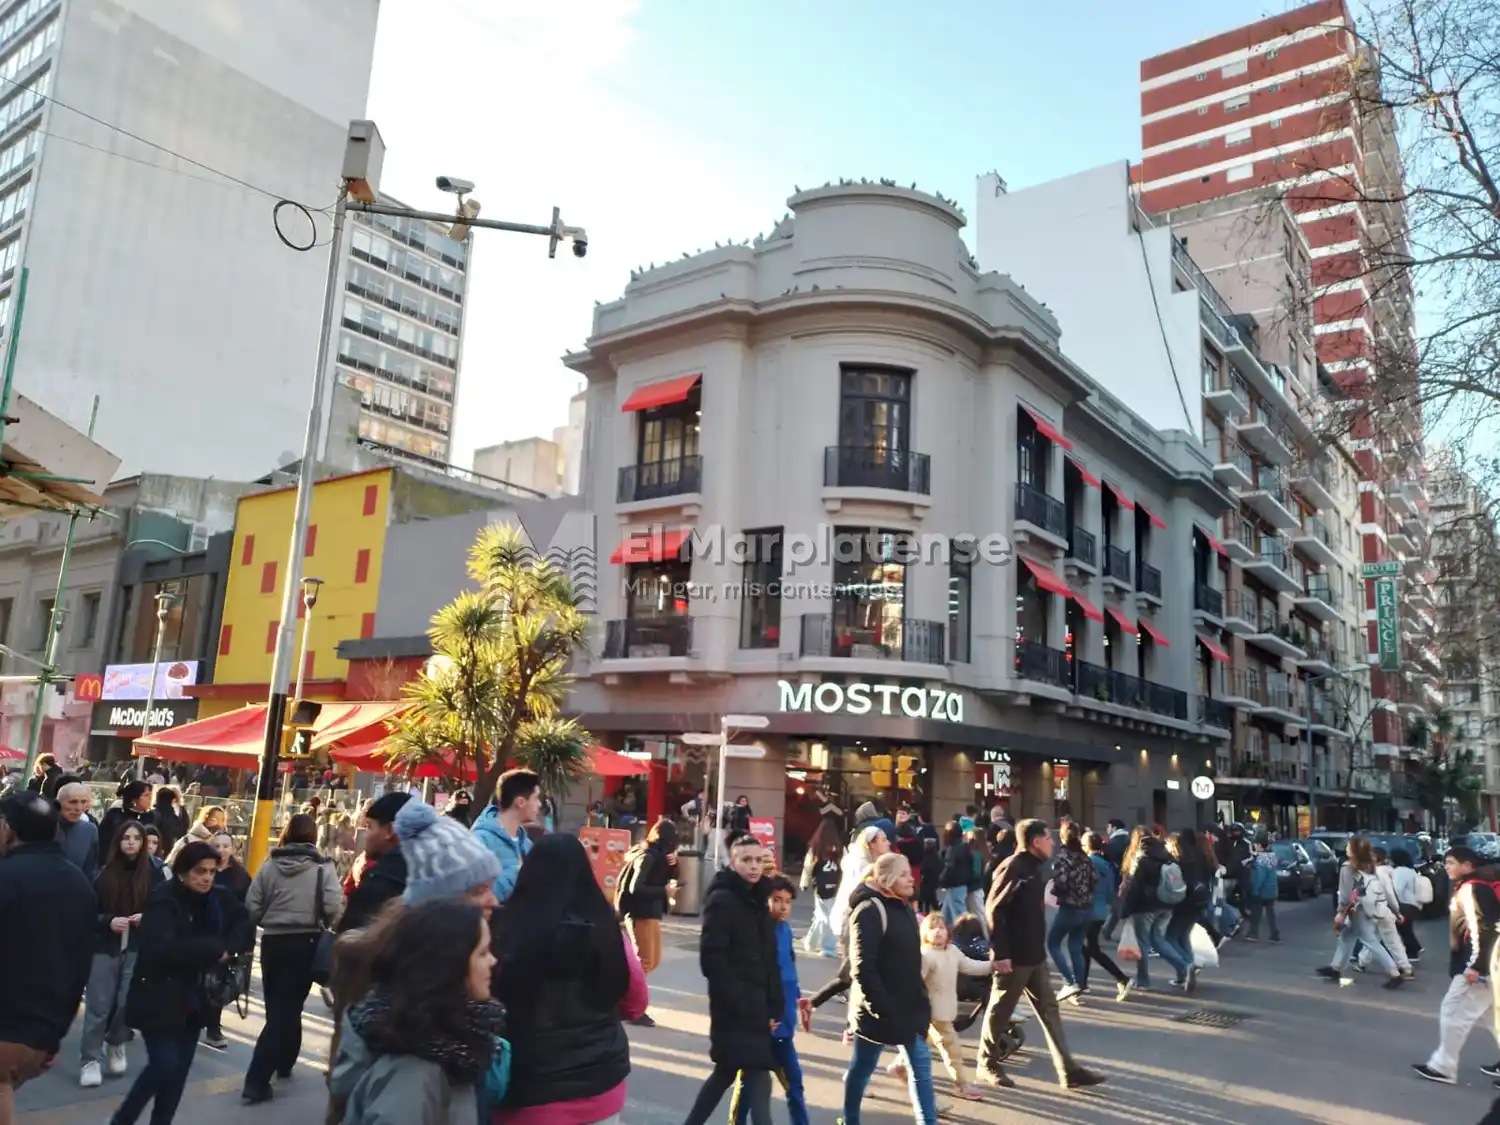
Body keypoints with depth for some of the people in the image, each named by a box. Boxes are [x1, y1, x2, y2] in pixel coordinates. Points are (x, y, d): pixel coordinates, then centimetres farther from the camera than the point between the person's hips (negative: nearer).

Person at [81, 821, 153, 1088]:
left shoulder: (152, 873, 1)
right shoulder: (105, 872, -1)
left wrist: (146, 917, -13)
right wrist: (109, 921, -15)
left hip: (138, 948, 0)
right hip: (105, 946, 0)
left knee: (129, 1001, 0)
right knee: (98, 1005, 1)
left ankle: (117, 1045, 27)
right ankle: (91, 1059, 12)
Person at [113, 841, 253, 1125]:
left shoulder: (218, 899, 0)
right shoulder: (164, 902, -18)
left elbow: (245, 927, 5)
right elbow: (160, 949, -31)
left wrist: (227, 948, -15)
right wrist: (213, 949, -27)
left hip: (194, 1000, 6)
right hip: (159, 1000, -6)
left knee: (179, 1070, 9)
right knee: (165, 1067, -7)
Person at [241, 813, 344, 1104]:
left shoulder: (270, 864, -1)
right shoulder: (322, 868, -8)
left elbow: (252, 906, -2)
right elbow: (334, 908, -16)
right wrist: (323, 926, 6)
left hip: (272, 942, 3)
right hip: (305, 944, -3)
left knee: (278, 1007, 19)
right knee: (286, 1008, 1)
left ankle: (283, 1063, 34)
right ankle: (256, 1081, -4)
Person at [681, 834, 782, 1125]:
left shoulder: (758, 900, 11)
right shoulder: (722, 899, -13)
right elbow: (712, 959, -19)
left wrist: (774, 1007, 7)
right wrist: (741, 1003, -19)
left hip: (757, 1006, 8)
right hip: (735, 1009, -8)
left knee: (726, 1073, 18)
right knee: (758, 1081, -8)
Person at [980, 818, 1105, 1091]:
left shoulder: (1033, 867, 11)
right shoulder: (1012, 868, -19)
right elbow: (994, 910, -23)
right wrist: (999, 953, -24)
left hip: (1035, 956, 9)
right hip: (1013, 957, -9)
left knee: (1049, 1011, 10)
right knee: (1000, 1011, 6)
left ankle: (1069, 1071, 14)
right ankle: (988, 1063, 22)